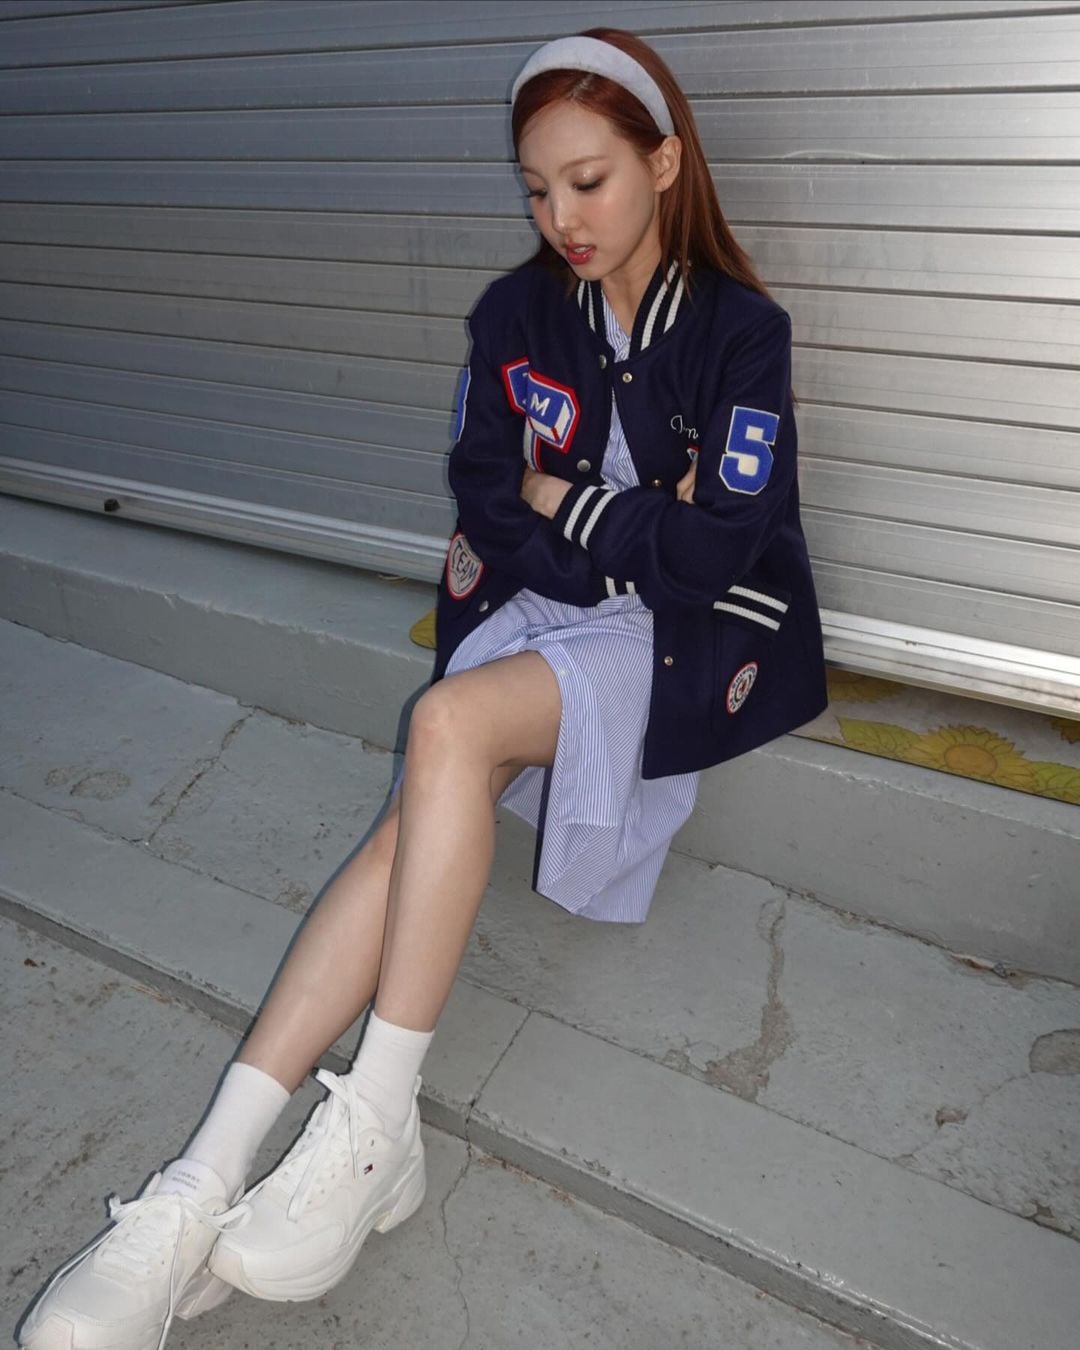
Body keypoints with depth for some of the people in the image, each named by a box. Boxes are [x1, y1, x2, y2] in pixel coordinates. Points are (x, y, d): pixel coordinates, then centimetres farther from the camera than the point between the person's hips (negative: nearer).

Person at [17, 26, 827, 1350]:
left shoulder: (741, 329, -2)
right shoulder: (515, 314, 8)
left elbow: (723, 547, -11)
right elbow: (488, 508, 2)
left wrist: (565, 503, -4)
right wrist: (640, 527, -6)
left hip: (683, 638, -3)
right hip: (536, 613, 3)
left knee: (451, 721, -32)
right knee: (425, 810, -25)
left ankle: (376, 1123, -23)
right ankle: (203, 1186, -26)